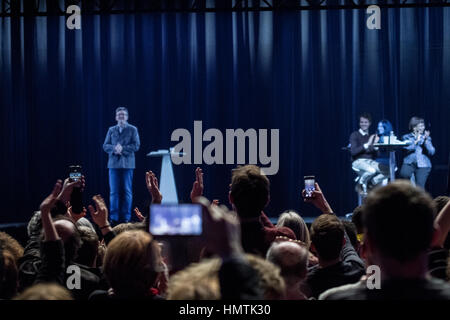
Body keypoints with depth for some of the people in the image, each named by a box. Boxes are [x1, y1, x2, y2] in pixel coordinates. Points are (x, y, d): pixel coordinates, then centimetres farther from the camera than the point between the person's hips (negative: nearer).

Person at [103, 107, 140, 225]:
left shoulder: (132, 129, 6)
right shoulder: (111, 130, 14)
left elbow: (136, 145, -3)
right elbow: (105, 146, 8)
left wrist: (123, 148, -15)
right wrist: (114, 148, -12)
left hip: (127, 163, -2)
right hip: (113, 163, 2)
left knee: (127, 191, -1)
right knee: (114, 192, 0)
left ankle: (125, 217, 4)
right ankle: (114, 217, 4)